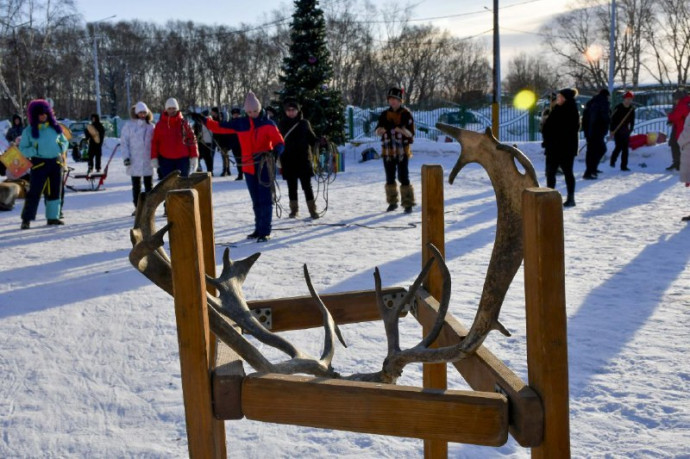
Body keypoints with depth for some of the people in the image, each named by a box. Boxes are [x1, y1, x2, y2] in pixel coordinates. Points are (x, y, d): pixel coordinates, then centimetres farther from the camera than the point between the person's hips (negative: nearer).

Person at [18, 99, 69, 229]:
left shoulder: (55, 127, 7)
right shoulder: (29, 131, -2)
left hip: (56, 162, 4)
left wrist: (62, 149, -1)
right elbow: (22, 149, 0)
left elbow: (64, 141, 19)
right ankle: (26, 219, -1)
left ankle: (53, 217, 19)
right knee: (34, 191, -7)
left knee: (55, 191, 9)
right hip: (39, 163, -4)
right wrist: (35, 151, -17)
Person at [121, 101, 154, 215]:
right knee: (136, 185, 6)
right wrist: (126, 157, -9)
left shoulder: (151, 126, 7)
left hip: (148, 160, 1)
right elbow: (124, 142, 0)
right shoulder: (129, 125, 1)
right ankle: (137, 207, 12)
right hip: (134, 161, -1)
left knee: (149, 184, 5)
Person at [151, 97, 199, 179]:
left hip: (183, 159, 0)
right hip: (166, 160, 0)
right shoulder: (160, 124, 5)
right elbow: (155, 142, 4)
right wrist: (154, 158, -2)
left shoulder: (184, 123, 3)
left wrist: (194, 157, -4)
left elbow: (191, 140, 2)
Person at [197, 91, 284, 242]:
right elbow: (220, 127, 11)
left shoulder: (268, 124, -5)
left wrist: (276, 150, -33)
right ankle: (259, 229, 21)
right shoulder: (240, 123, 6)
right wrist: (204, 120, 5)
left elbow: (279, 142, -12)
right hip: (249, 167, 5)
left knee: (265, 199, -5)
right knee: (256, 200, 12)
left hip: (265, 166, -5)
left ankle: (265, 231, -2)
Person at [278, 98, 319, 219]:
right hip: (288, 160, 1)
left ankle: (312, 209, 4)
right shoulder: (282, 124, 5)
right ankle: (294, 209, 20)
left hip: (303, 159, -1)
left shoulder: (304, 123, 4)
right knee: (292, 186, 9)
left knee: (307, 185, -2)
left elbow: (312, 138, 8)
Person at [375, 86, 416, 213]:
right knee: (390, 178, 11)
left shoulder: (406, 114, -5)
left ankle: (408, 204, -2)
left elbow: (411, 133, -7)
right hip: (387, 150, 4)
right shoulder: (385, 114, 7)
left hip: (402, 151, -4)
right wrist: (382, 129, -15)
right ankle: (392, 202, 24)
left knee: (403, 178, -8)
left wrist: (402, 130, -27)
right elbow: (378, 132, 8)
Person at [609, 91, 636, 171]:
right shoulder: (618, 107, -9)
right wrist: (612, 130, -14)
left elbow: (632, 120, 14)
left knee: (625, 148, 1)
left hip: (625, 131, 5)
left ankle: (624, 166, 5)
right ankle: (612, 161, 11)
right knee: (619, 146, -12)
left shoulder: (632, 109, 6)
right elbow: (612, 119, -10)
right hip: (617, 130, -5)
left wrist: (631, 129, 7)